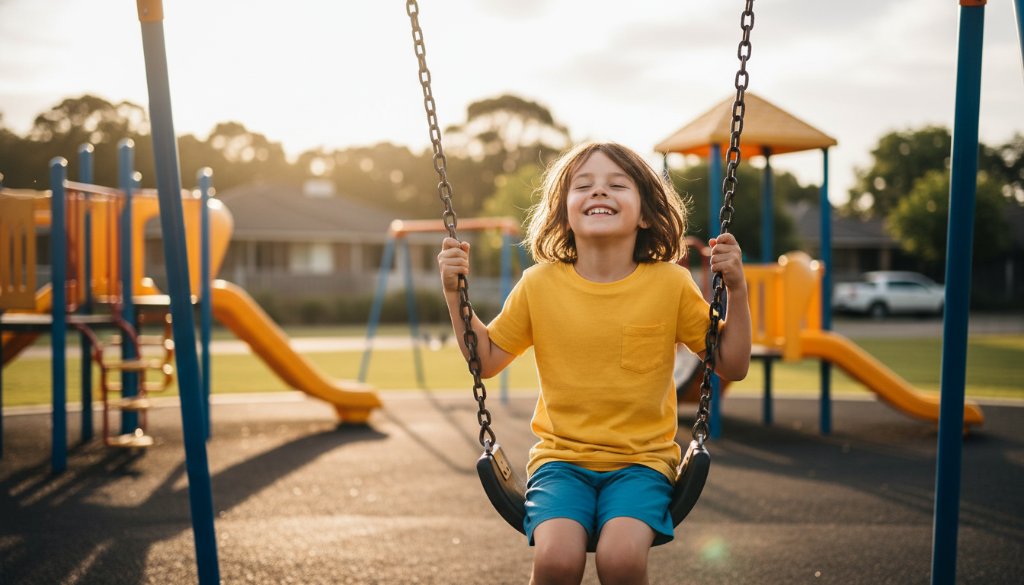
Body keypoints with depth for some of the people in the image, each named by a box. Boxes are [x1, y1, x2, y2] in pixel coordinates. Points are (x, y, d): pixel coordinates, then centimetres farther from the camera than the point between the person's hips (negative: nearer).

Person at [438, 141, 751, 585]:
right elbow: (486, 360, 12)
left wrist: (736, 290, -6)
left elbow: (731, 366, 5)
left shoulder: (671, 284, 0)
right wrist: (455, 294, 2)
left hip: (642, 460, 0)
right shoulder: (540, 284, 2)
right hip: (561, 457, 1)